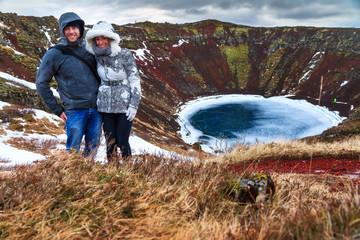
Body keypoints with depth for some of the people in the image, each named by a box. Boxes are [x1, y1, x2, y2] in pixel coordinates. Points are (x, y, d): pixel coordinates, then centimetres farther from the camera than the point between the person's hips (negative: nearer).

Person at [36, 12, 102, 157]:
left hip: (96, 108, 4)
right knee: (73, 151, 1)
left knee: (93, 147, 13)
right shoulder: (54, 54, -6)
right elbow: (41, 83, -1)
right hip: (75, 110, -4)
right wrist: (57, 109, -4)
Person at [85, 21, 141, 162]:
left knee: (122, 142, -2)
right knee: (110, 143, 6)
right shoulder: (97, 56, 3)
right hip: (106, 106, 4)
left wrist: (134, 105, -13)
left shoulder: (125, 55, -12)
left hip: (124, 105, -4)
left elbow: (135, 80, -9)